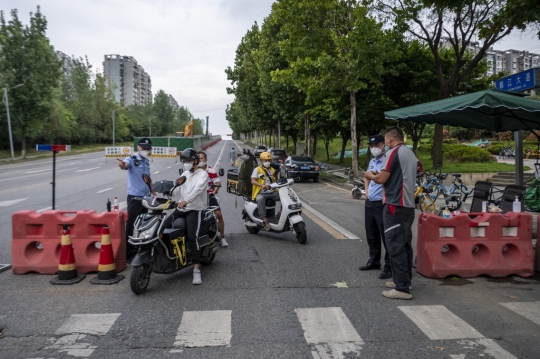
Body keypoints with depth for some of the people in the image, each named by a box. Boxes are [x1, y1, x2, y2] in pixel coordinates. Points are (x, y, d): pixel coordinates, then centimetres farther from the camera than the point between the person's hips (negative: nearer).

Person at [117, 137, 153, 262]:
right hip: (134, 197, -7)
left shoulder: (147, 162, 11)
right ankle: (128, 253, 2)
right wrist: (122, 164, -59)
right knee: (132, 225, -4)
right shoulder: (132, 159, -11)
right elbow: (126, 165, -36)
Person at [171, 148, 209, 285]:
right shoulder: (185, 174, 19)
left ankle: (197, 270, -23)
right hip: (181, 208, 8)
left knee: (192, 237, -22)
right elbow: (177, 191, 13)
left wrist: (186, 201, -41)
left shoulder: (202, 174, -6)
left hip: (195, 209, -8)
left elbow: (197, 189, -26)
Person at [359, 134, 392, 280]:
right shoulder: (372, 161, 15)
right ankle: (374, 261, 30)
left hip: (382, 204, -9)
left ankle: (389, 267, 3)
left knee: (386, 236, -4)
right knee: (371, 235, 17)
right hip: (369, 203, 9)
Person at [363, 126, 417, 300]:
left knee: (395, 246, -7)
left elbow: (382, 179, -14)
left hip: (395, 205, -9)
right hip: (408, 204, 10)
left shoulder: (393, 153, -11)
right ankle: (405, 280, 23)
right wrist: (379, 175, 19)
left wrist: (371, 176, 6)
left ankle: (402, 288, -6)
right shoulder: (410, 154, 17)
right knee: (405, 244, 14)